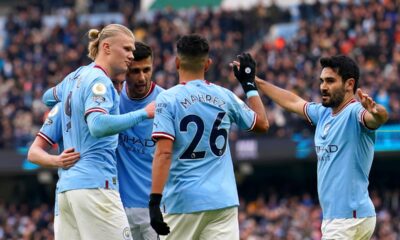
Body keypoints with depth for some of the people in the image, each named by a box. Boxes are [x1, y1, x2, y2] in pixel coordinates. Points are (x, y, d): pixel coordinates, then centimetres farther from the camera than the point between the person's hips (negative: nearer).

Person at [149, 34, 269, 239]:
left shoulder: (167, 99, -4)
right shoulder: (224, 96, 8)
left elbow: (163, 153, -14)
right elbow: (262, 123, 25)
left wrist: (155, 200, -16)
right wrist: (249, 84, 36)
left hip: (183, 200, -3)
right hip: (223, 199, 3)